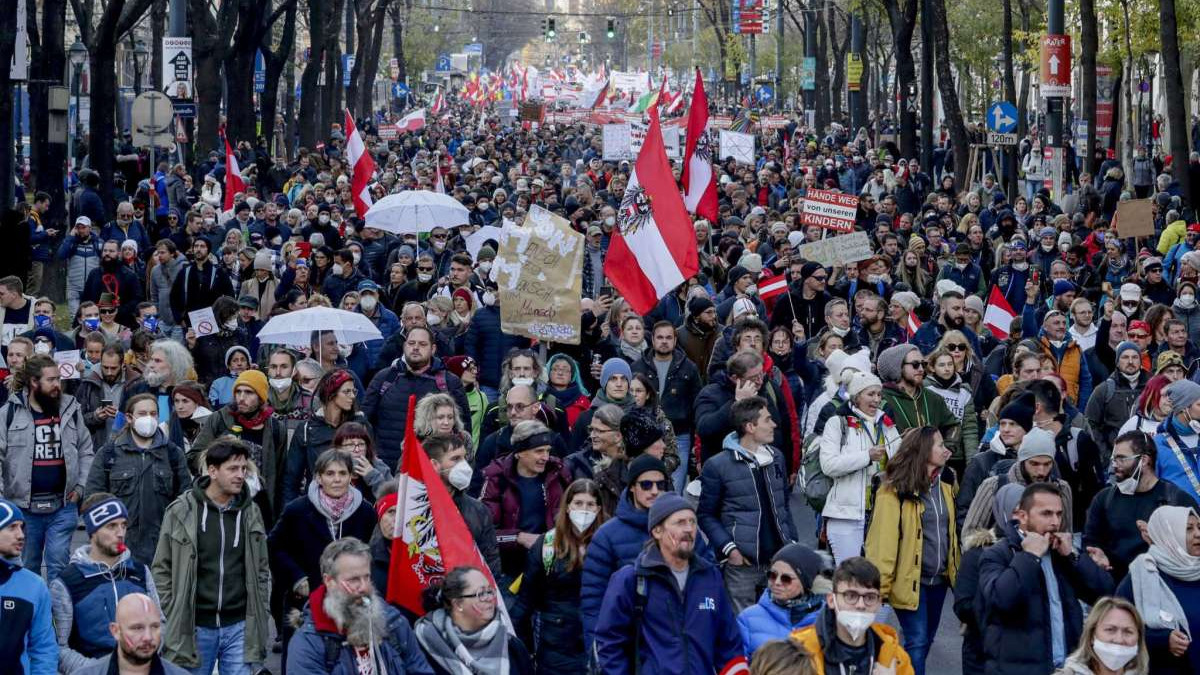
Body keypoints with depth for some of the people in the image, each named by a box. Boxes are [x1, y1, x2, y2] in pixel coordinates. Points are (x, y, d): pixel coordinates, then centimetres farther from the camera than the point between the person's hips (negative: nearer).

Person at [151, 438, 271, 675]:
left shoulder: (250, 512, 6)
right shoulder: (181, 512, -3)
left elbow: (261, 570, 14)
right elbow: (161, 569, 1)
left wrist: (262, 615, 9)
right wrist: (170, 617, -3)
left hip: (239, 626, 2)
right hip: (195, 626, -2)